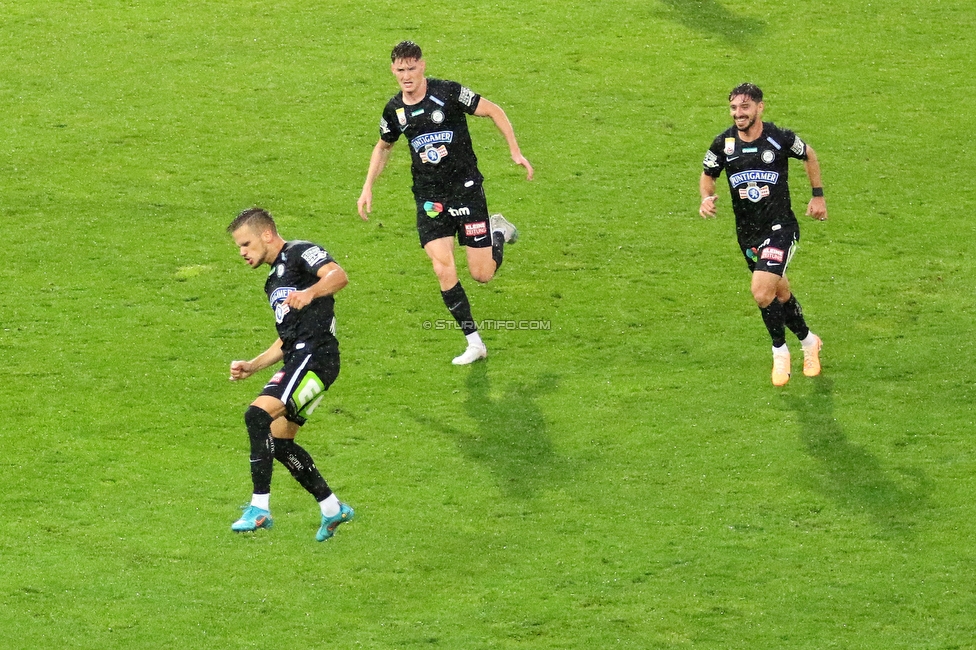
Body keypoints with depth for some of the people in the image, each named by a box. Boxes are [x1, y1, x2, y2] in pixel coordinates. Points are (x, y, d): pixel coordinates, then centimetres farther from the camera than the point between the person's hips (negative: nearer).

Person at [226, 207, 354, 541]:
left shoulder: (299, 253, -1)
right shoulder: (274, 282, 27)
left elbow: (339, 275, -22)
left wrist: (310, 293, -40)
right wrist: (252, 366, 22)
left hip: (315, 354, -10)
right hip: (297, 359, 10)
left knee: (259, 414, -23)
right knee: (279, 443, 11)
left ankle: (260, 508, -25)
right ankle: (332, 509, 22)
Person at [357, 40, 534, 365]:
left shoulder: (448, 93, -13)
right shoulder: (394, 110, 1)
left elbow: (494, 111, -4)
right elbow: (384, 146, 21)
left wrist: (515, 151, -9)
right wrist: (368, 188, 15)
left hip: (465, 188, -3)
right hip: (428, 197, 3)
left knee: (482, 273, -3)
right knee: (443, 270, -12)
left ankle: (498, 231, 31)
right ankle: (474, 342, -1)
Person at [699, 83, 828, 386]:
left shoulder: (780, 138, -13)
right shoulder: (723, 144, -6)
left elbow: (809, 155, 7)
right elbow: (708, 175, 10)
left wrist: (818, 196, 11)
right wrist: (707, 198, -11)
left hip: (780, 227, -4)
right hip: (747, 233, 4)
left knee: (762, 291, -20)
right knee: (780, 292, 17)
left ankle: (780, 351, 2)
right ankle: (808, 341, 41)